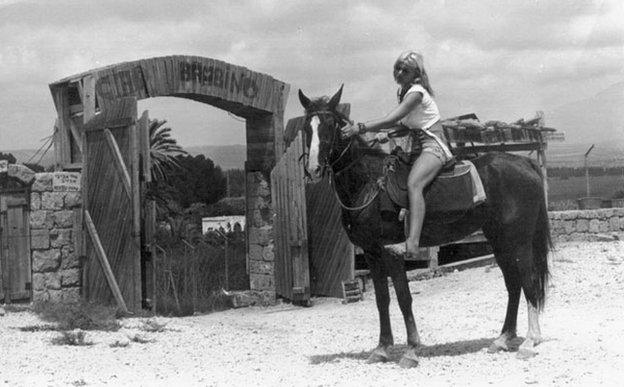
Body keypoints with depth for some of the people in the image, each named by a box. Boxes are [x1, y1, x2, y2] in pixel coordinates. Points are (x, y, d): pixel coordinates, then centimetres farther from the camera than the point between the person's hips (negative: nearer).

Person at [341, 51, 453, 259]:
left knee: (413, 183, -33)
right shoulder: (403, 91, 14)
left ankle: (413, 240, -49)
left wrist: (360, 128, -31)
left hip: (434, 146, -11)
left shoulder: (416, 92, -15)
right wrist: (387, 135, 4)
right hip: (416, 146, 11)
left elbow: (391, 119, -26)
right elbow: (404, 123, 23)